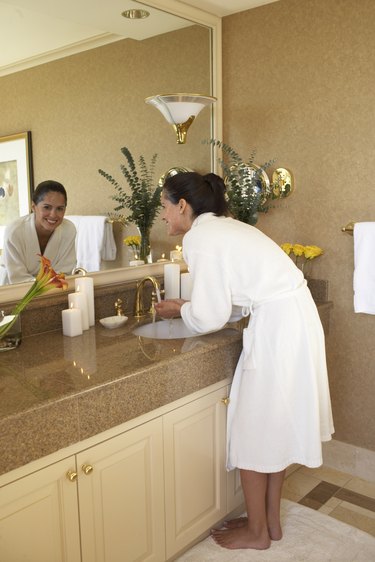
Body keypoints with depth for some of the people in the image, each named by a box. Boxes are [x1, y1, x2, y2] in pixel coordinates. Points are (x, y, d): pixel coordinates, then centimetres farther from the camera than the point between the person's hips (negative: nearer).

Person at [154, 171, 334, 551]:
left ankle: (257, 532, 26)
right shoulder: (223, 227, 16)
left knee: (254, 429, 6)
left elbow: (209, 317, -13)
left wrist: (180, 310, 6)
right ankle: (271, 520, 34)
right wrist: (188, 307, 14)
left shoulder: (199, 237, -12)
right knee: (274, 425, 18)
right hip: (294, 317, 10)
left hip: (277, 327, -10)